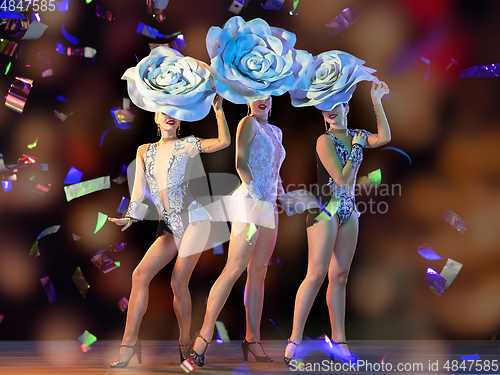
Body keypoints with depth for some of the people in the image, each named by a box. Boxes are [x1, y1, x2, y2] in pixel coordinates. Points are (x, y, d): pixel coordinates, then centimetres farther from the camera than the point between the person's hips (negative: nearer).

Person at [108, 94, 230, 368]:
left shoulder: (186, 145, 4)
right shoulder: (145, 151, 15)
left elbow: (224, 141, -6)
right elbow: (139, 188, 11)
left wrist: (218, 109, -6)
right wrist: (130, 216, -1)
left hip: (193, 219, -4)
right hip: (168, 227, 4)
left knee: (178, 282, -9)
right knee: (140, 274, -12)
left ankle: (185, 344, 7)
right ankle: (129, 343, -10)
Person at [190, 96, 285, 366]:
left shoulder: (275, 131, 22)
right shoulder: (248, 123, -1)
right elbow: (241, 163, -11)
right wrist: (256, 195, -20)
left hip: (269, 206, 8)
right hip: (249, 201, -8)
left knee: (258, 273, 7)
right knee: (234, 269, -15)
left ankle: (253, 340, 10)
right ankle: (204, 336, -14)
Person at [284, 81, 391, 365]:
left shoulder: (353, 136, 12)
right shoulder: (325, 140, -10)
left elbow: (384, 137, -3)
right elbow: (342, 178, -16)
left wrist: (377, 102, 0)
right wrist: (356, 148, -8)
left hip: (347, 211, 7)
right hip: (325, 210, -7)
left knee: (340, 276, 7)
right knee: (317, 274, -12)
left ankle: (339, 339, 11)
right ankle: (295, 340, -9)